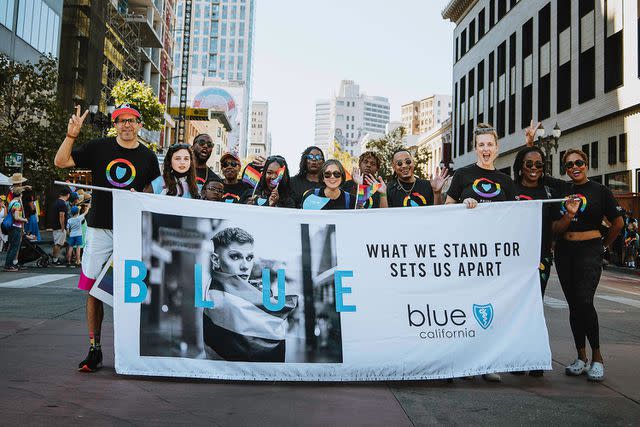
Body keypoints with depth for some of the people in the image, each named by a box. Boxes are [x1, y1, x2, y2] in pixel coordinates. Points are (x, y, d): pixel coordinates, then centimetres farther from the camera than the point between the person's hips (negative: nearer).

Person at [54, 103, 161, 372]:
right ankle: (94, 349, 10)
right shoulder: (98, 148, 7)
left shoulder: (148, 157, 8)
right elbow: (60, 162, 4)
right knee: (94, 289, 1)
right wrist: (71, 135, -8)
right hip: (100, 228, 1)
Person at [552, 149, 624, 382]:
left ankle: (597, 358, -2)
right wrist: (569, 215, -15)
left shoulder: (599, 190, -1)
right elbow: (555, 229, 2)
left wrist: (604, 244, 11)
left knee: (584, 302, -16)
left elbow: (618, 223, 4)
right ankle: (581, 358, 15)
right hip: (564, 252, 4)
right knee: (573, 304, 6)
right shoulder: (562, 193, 8)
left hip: (589, 251, -4)